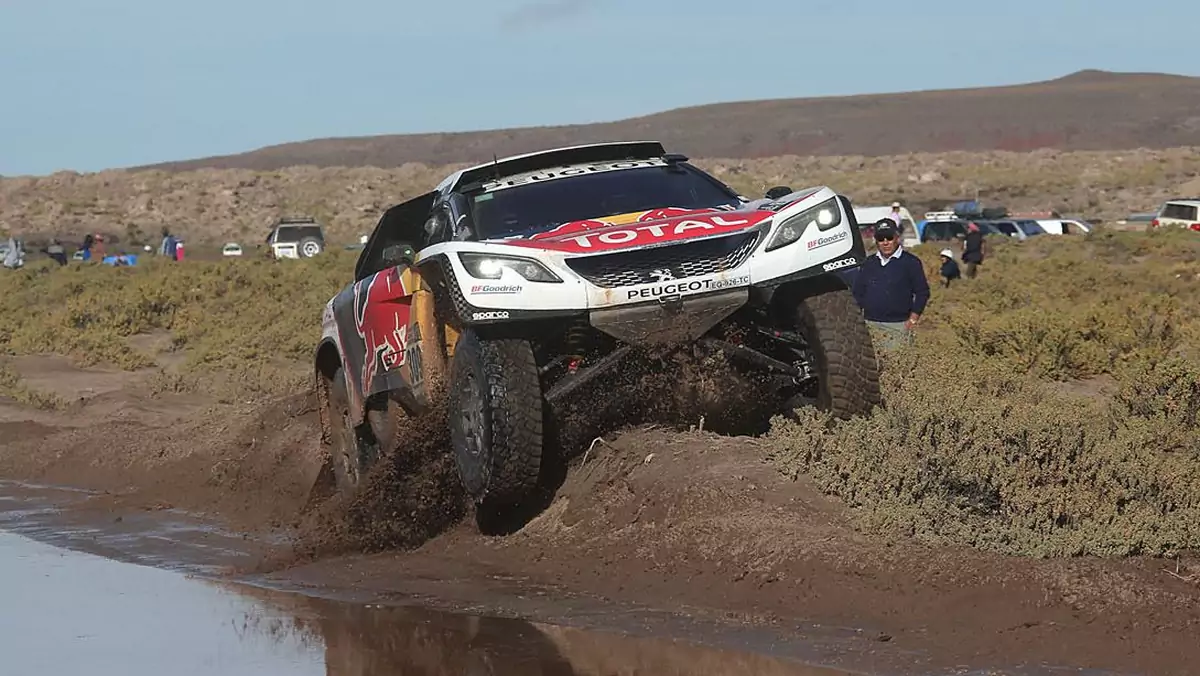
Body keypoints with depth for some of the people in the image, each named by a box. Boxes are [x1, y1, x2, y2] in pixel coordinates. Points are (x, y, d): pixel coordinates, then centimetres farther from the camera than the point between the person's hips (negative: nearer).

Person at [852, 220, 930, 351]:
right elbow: (858, 292, 21)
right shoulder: (868, 263, 16)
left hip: (898, 326, -4)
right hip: (869, 325, 4)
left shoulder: (911, 262, 2)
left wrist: (912, 320, -5)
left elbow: (922, 292, 2)